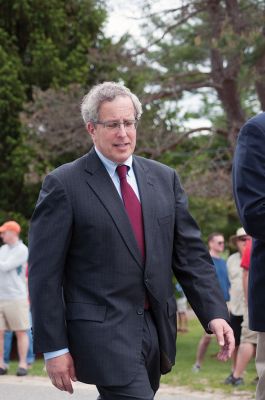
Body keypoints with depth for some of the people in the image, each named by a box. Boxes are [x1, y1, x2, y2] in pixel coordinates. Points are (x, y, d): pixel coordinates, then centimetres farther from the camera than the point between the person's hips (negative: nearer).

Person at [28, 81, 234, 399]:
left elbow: (190, 252, 10)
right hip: (102, 331, -5)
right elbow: (44, 273, -6)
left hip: (156, 326, 5)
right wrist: (53, 348, -10)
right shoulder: (63, 184, -5)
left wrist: (215, 313, -2)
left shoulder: (164, 179, 11)